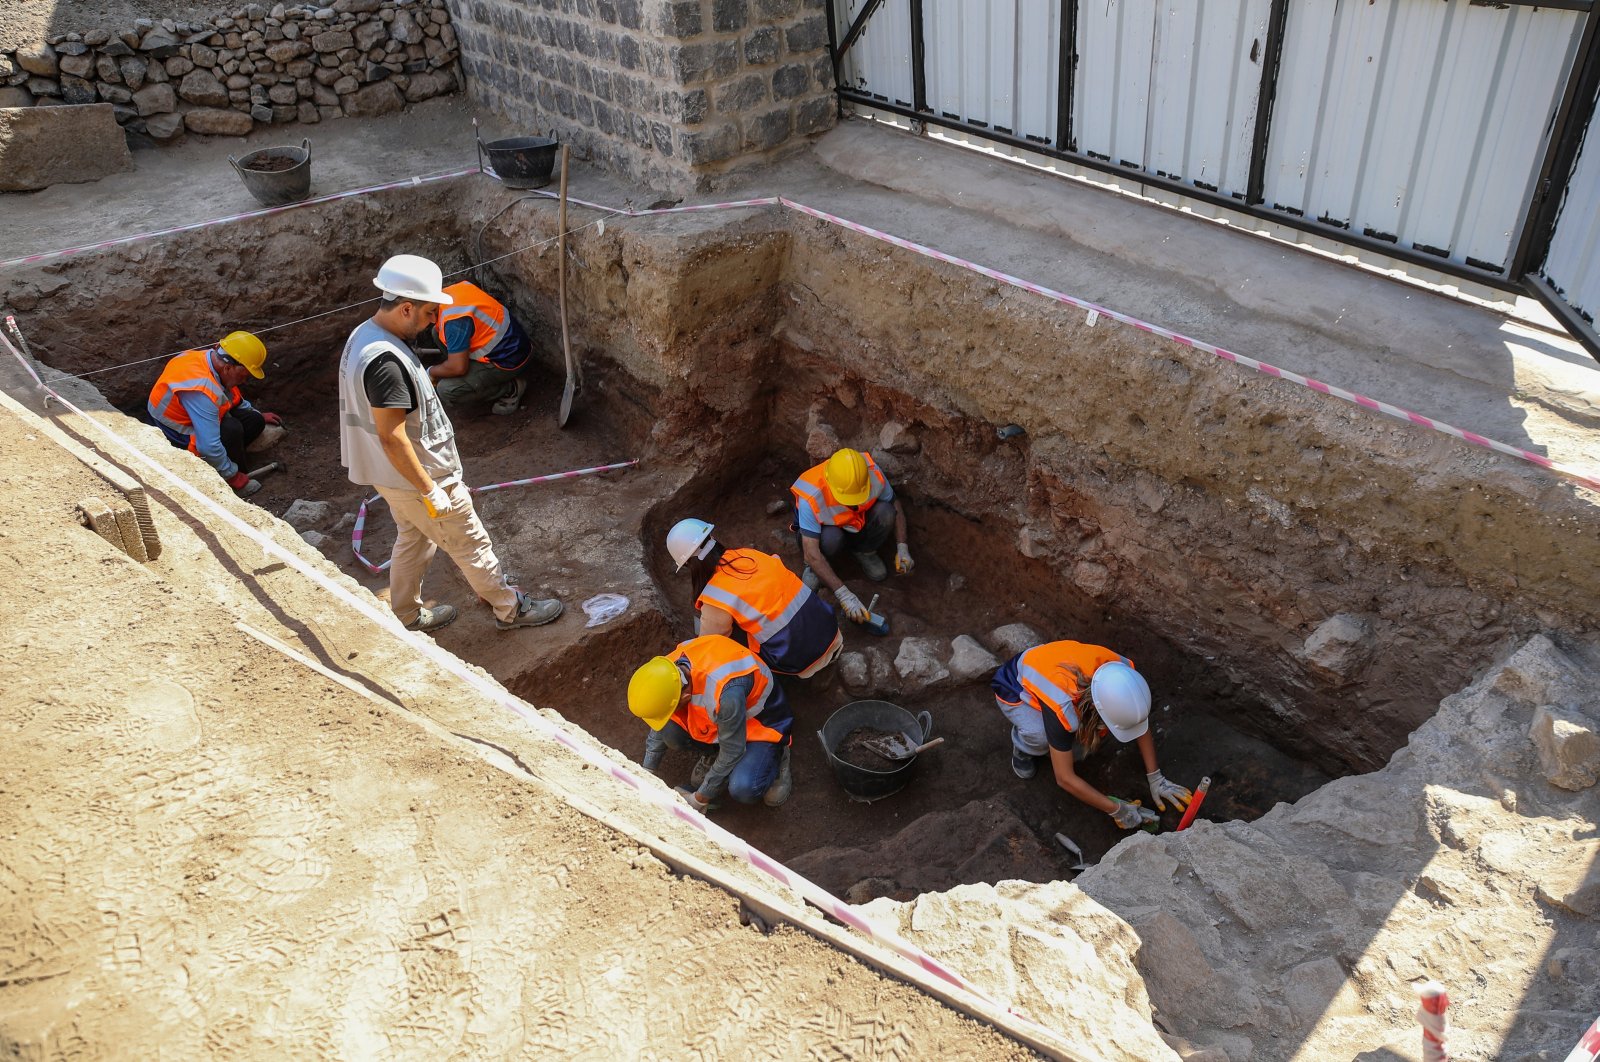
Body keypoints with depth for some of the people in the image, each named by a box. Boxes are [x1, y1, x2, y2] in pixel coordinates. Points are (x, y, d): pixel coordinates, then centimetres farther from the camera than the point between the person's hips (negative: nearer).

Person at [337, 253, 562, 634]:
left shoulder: (363, 335, 1)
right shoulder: (386, 361, -32)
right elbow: (391, 437, -30)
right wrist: (430, 491, -24)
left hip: (391, 474, 10)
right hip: (417, 476, -10)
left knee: (413, 539, 26)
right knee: (471, 544, 7)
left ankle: (406, 615, 41)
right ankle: (510, 610, 24)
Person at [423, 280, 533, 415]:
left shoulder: (453, 319, -30)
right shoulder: (451, 291, -1)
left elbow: (457, 367, -28)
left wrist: (431, 372, -7)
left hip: (509, 360, -9)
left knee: (447, 389, -17)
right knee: (437, 332, 9)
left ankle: (511, 389, -2)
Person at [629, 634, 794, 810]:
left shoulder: (726, 693, -44)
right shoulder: (669, 667, -23)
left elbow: (732, 753, -26)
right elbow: (659, 728, -2)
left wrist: (700, 799, -14)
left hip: (762, 723, -6)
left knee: (743, 790, -29)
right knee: (669, 731, -23)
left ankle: (777, 757, 3)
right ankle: (711, 755, 9)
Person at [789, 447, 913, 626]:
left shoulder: (873, 473, -30)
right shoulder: (811, 497, -40)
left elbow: (895, 505, -10)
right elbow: (811, 554, -39)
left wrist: (902, 548, -20)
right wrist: (843, 594, -44)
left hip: (857, 524, 3)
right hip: (820, 529, -3)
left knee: (885, 512, -27)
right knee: (831, 538, -38)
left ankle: (865, 553, 1)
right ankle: (814, 568, -5)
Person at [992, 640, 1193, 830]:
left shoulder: (1121, 671, -29)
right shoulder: (1062, 708, -44)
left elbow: (1141, 724, -9)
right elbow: (1065, 778, -32)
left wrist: (1156, 778, -10)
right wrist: (1117, 810, -26)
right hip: (1015, 691, -5)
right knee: (1041, 735, -35)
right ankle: (1022, 745, -1)